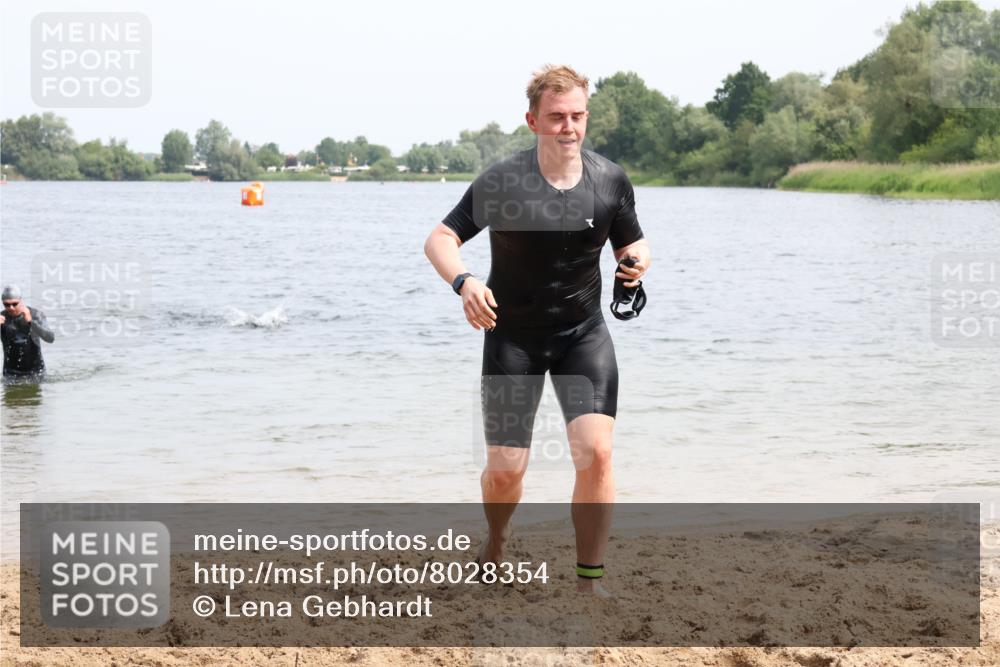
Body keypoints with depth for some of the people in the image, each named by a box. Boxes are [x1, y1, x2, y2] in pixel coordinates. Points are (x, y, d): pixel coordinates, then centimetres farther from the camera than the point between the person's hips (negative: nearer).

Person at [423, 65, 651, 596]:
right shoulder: (501, 182, -16)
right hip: (513, 336, -1)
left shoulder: (611, 181, -7)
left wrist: (637, 262, -17)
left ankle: (590, 580, -6)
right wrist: (463, 282, -34)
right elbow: (439, 239, -14)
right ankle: (495, 543, 34)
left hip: (584, 333, 2)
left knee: (596, 451, -18)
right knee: (505, 469, -1)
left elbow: (632, 244, 8)